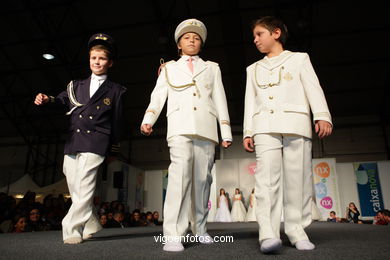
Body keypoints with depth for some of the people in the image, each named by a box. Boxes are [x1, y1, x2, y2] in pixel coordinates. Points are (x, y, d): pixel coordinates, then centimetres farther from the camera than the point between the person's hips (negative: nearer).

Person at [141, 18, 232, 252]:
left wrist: (226, 132, 8)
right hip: (180, 126, -2)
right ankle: (173, 235, -22)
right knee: (181, 172, -21)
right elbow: (157, 97, 11)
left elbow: (220, 101, 16)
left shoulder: (212, 68, 24)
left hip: (206, 127, 2)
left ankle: (200, 228, 17)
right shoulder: (169, 68, 23)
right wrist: (147, 120, -6)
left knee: (202, 178, 1)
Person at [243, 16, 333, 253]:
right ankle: (268, 234, -22)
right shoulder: (254, 69, 27)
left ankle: (297, 231, 3)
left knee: (298, 179, -6)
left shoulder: (299, 59, 19)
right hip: (265, 127, 1)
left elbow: (313, 88, 6)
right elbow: (250, 102, 19)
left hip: (296, 124, -1)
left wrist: (322, 116, -10)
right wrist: (248, 132, 9)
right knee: (267, 178, -15)